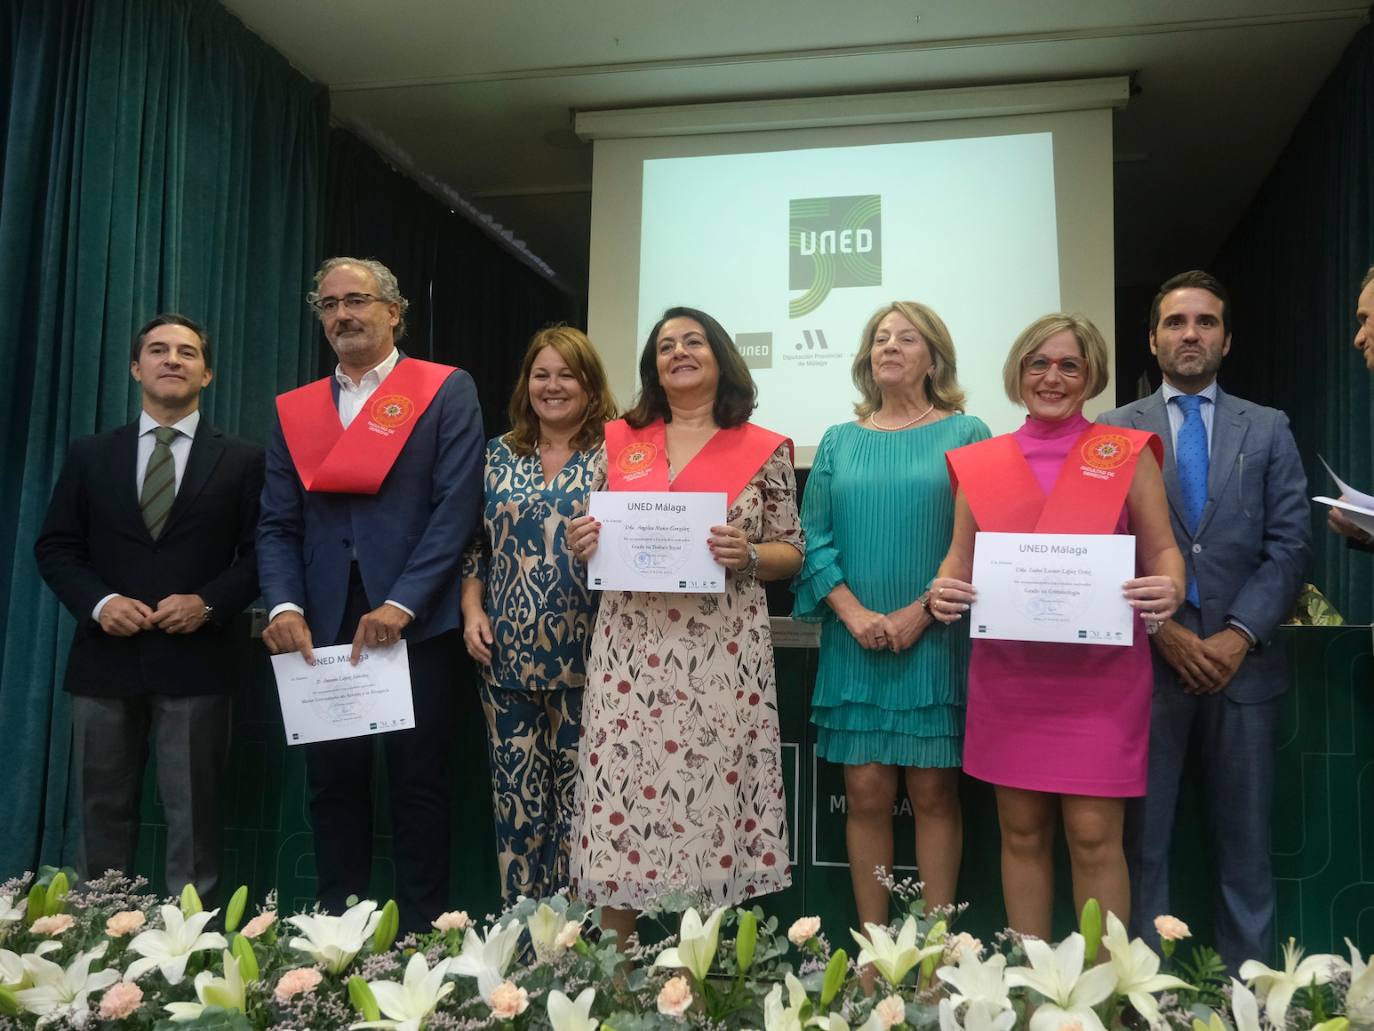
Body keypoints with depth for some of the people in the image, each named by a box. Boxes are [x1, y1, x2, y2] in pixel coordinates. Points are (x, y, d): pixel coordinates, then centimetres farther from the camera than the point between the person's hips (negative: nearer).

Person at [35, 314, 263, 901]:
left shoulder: (242, 460, 4)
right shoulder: (90, 455, 10)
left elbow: (259, 553, 0)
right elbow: (55, 546, 8)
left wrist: (209, 603, -15)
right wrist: (98, 602, -9)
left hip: (195, 659, -2)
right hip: (105, 657, 2)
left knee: (193, 813, 5)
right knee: (103, 810, 12)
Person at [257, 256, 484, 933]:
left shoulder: (446, 392, 1)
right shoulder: (293, 409, 14)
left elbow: (456, 507, -9)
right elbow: (278, 525, 8)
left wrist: (401, 604, -16)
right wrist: (286, 606, -9)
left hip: (416, 623, -4)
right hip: (322, 628, 4)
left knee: (418, 787, 4)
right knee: (332, 786, 11)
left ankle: (423, 935, 17)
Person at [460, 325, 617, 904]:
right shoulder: (498, 455, 12)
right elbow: (474, 545, 14)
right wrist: (472, 610, 1)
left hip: (586, 658, -3)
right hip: (508, 660, 3)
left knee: (580, 805, 3)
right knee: (517, 805, 7)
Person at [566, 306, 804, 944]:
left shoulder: (764, 450, 4)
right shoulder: (620, 441, 12)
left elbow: (792, 553, 6)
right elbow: (592, 539, 17)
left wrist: (747, 555, -13)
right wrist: (581, 544, -5)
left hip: (722, 655, -2)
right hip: (630, 651, 2)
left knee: (714, 790, 1)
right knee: (621, 793, 3)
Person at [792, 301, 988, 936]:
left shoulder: (964, 435, 4)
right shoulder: (839, 442, 12)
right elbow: (815, 539, 5)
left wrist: (919, 613, -12)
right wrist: (855, 614, -9)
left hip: (935, 641, -2)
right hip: (854, 645, 2)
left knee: (933, 793, 2)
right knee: (866, 793, 3)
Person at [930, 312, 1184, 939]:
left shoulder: (1128, 454, 3)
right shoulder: (979, 463, 8)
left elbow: (1162, 551, 4)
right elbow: (960, 558, 11)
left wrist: (1169, 590, -18)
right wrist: (943, 589, -11)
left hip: (1100, 675, -2)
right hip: (1007, 674, 2)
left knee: (1093, 836, -1)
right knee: (1021, 832, 10)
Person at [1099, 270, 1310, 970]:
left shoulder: (1268, 430, 10)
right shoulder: (1113, 432, 4)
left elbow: (1289, 546, 2)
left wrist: (1238, 635, -9)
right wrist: (1164, 631, -10)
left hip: (1242, 661, 2)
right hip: (1147, 661, -1)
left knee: (1245, 843, 10)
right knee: (1143, 840, 6)